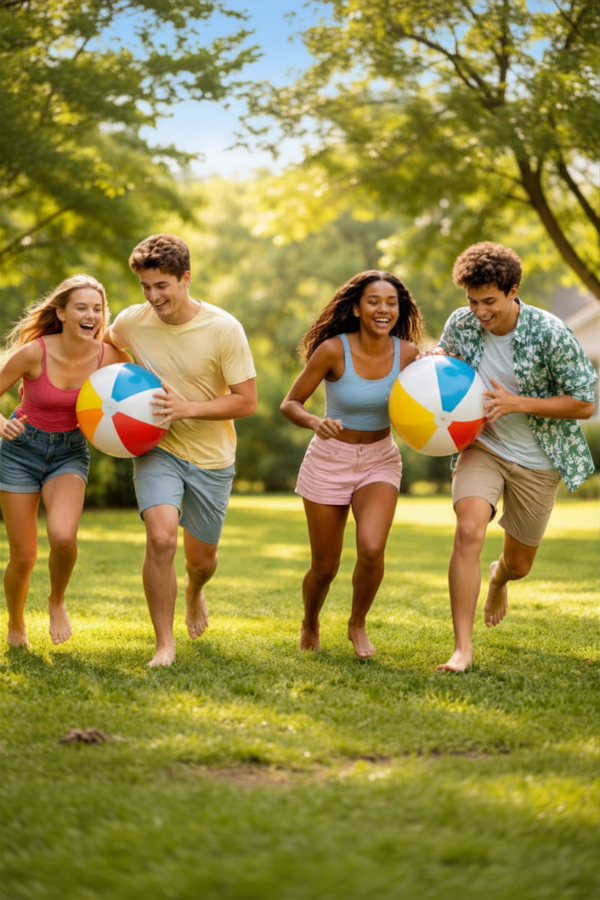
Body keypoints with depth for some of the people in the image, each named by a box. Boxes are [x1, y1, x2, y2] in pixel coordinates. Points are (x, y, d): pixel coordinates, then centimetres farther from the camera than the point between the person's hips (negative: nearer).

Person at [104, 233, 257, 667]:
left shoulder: (224, 329, -18)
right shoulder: (132, 322, -9)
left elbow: (247, 401, -15)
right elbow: (107, 346, 16)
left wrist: (187, 407, -27)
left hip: (211, 457, 0)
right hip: (156, 449, 0)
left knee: (202, 557, 14)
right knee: (161, 537, -24)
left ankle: (194, 591, 53)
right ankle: (164, 644, -9)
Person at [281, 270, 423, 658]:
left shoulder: (407, 354, -10)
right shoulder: (333, 350, -19)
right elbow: (290, 404, -13)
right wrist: (315, 422, -33)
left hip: (380, 461, 2)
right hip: (330, 461, -1)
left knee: (372, 549, -23)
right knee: (325, 567, 6)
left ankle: (358, 624, 6)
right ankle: (310, 624, 41)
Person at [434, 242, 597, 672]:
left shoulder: (551, 334, -23)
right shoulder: (460, 324, -11)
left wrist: (518, 403, -27)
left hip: (537, 462, -1)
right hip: (481, 447, 1)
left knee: (519, 563, 14)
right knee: (469, 531, -26)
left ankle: (499, 577, 55)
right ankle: (462, 648, -20)